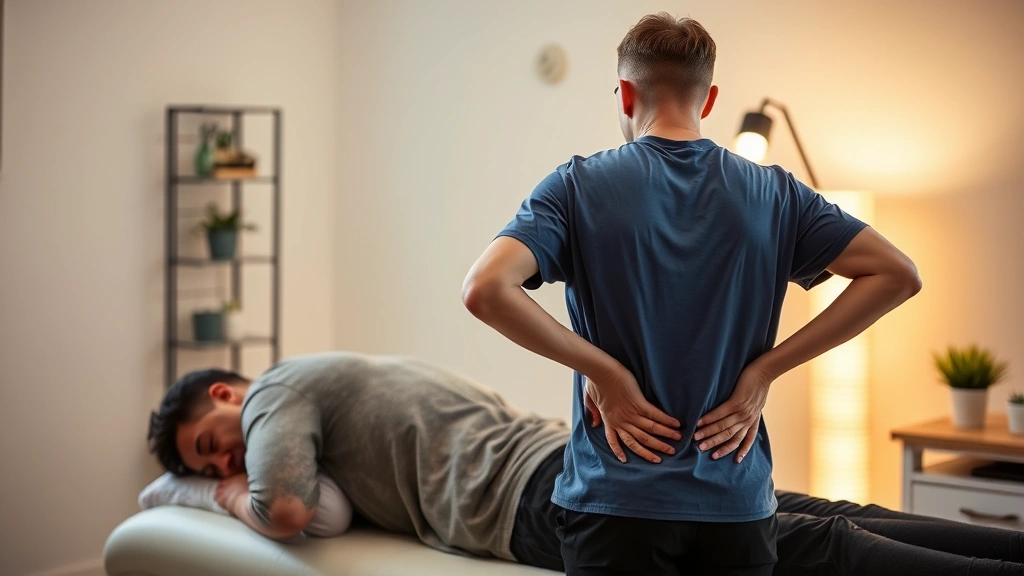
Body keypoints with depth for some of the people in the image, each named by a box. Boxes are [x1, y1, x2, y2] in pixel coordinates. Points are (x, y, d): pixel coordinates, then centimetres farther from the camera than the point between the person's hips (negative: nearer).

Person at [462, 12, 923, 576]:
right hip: (736, 501, 3)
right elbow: (896, 274, -1)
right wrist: (763, 368, -4)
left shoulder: (580, 186, -6)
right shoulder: (774, 194, 1)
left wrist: (600, 367, -11)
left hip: (616, 501, -2)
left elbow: (485, 289, -20)